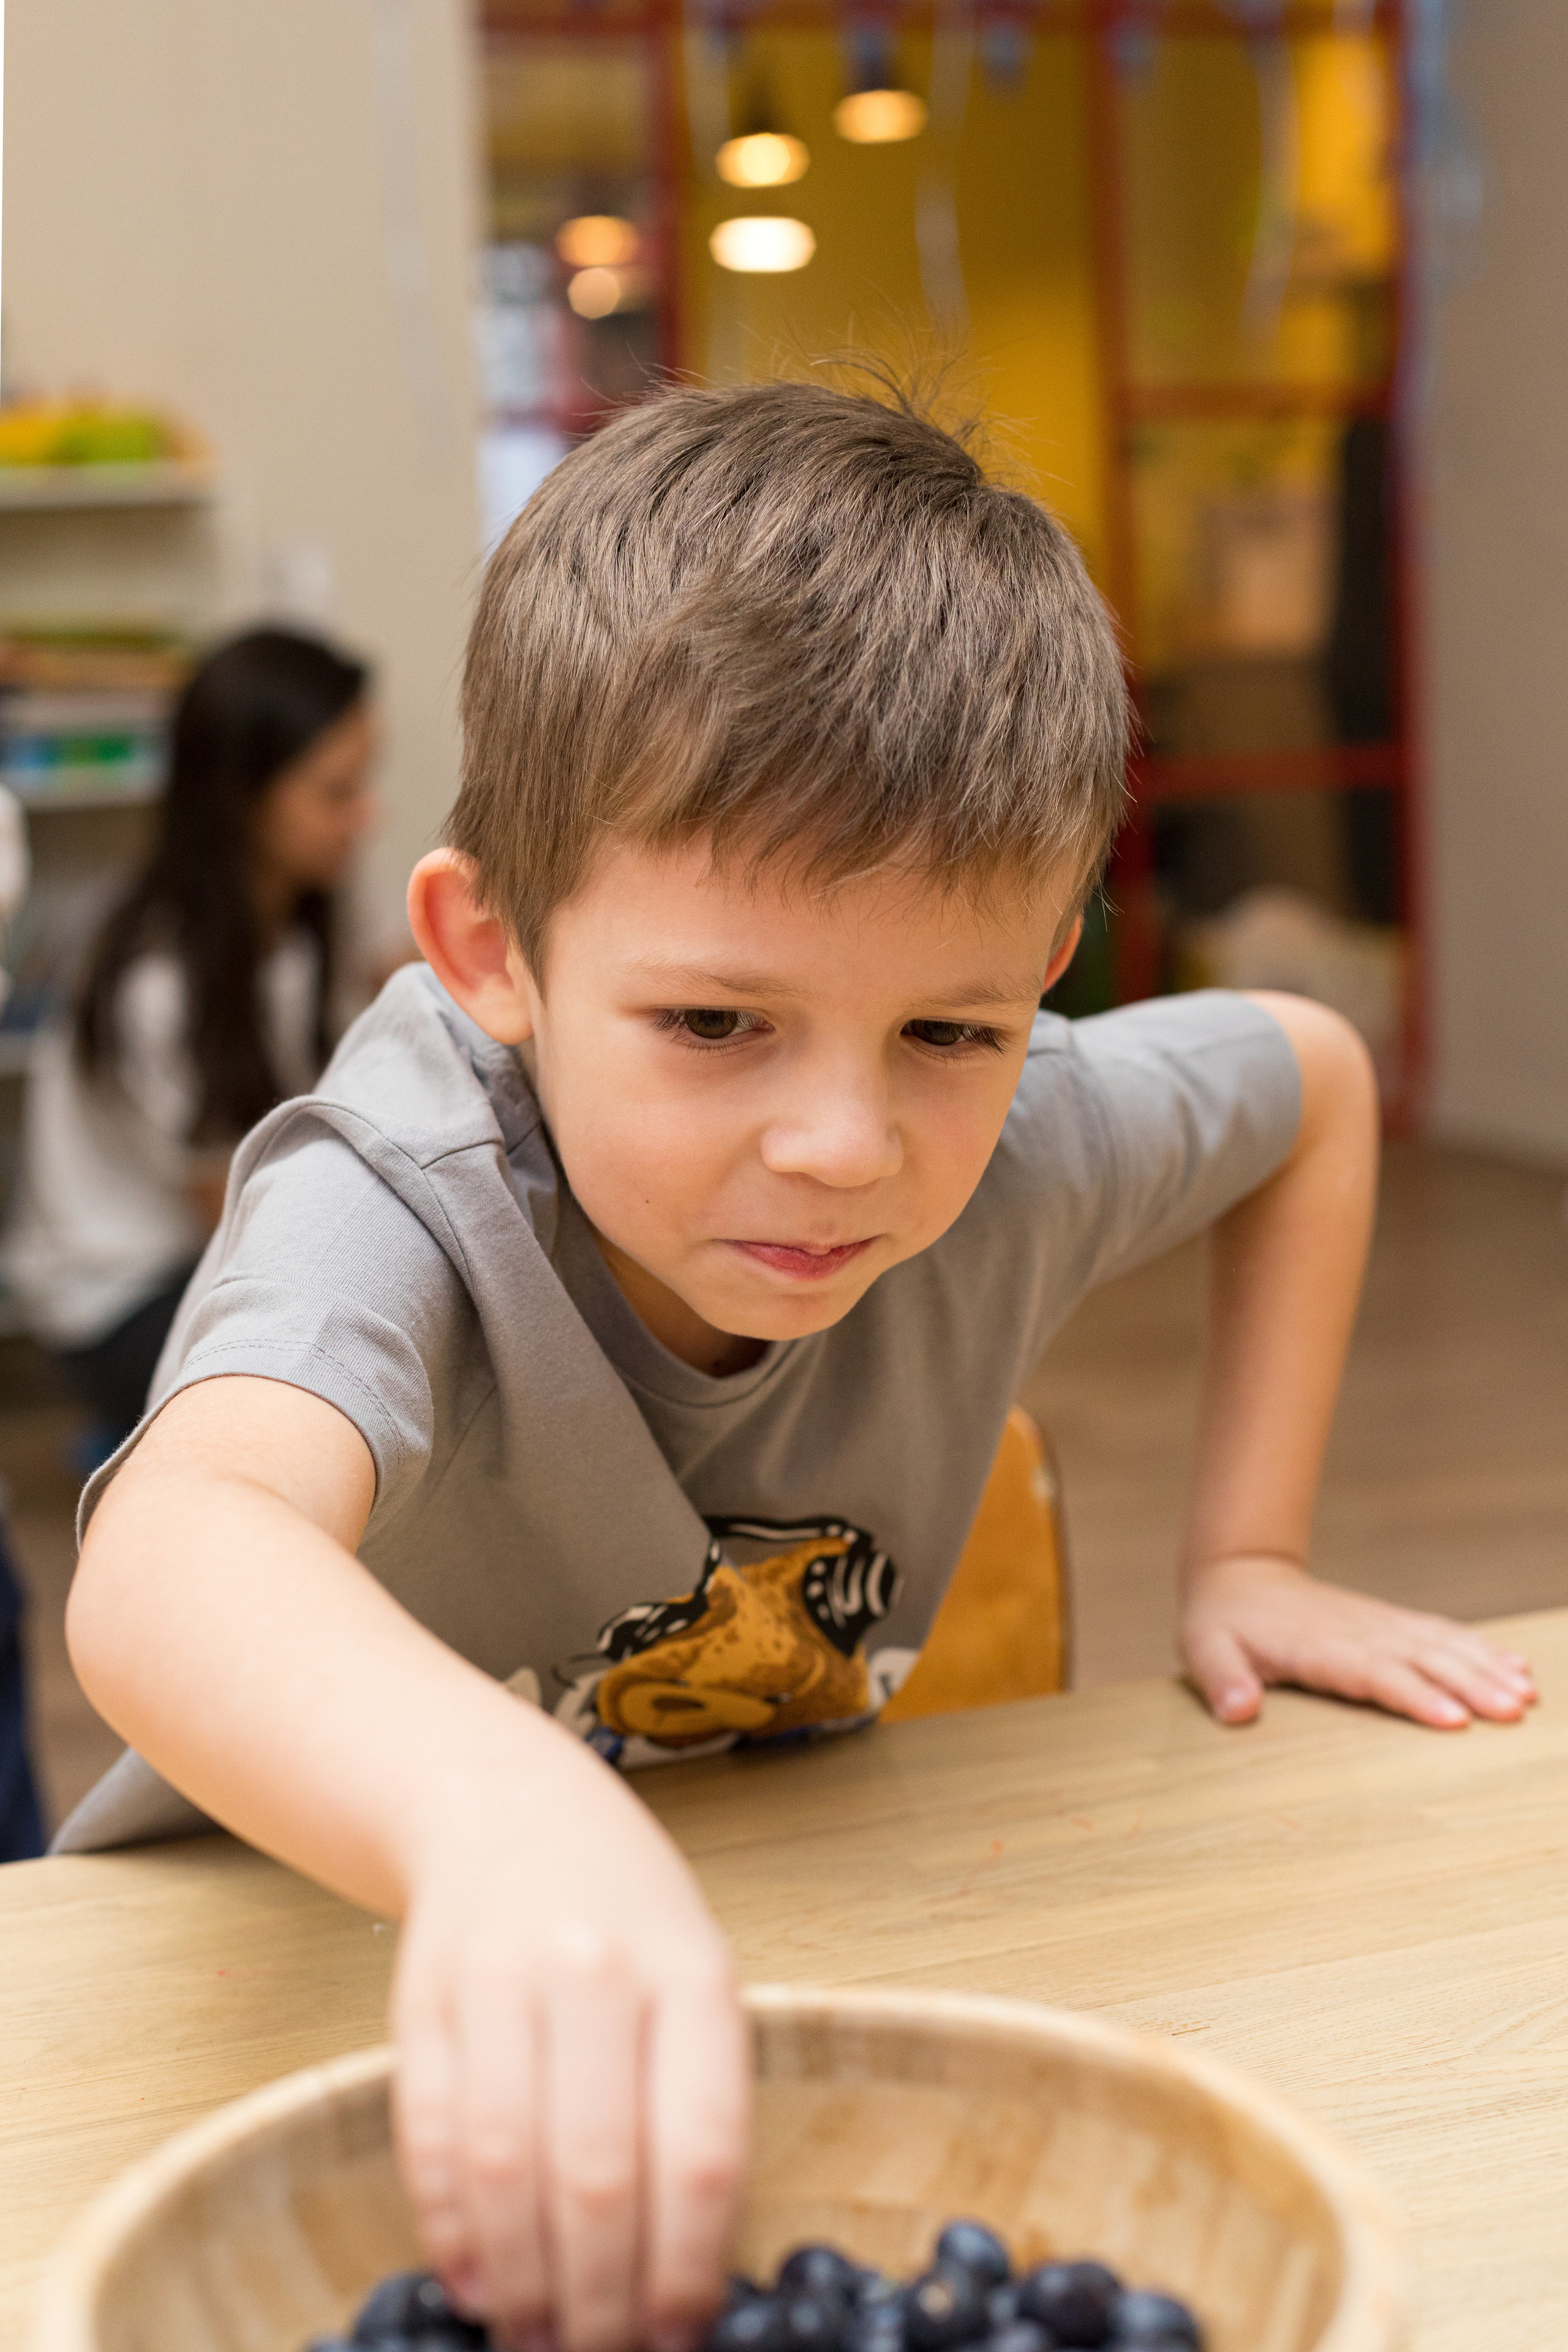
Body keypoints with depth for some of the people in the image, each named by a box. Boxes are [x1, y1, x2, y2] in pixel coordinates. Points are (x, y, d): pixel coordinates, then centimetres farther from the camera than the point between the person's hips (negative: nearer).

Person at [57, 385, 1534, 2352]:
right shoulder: (398, 1222, -29)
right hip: (327, 1963, -2)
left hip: (773, 1955, 3)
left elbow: (1316, 1075, 5)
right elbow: (170, 1565, -50)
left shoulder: (1013, 1149, -15)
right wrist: (502, 1820, -69)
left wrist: (1243, 1557, 2)